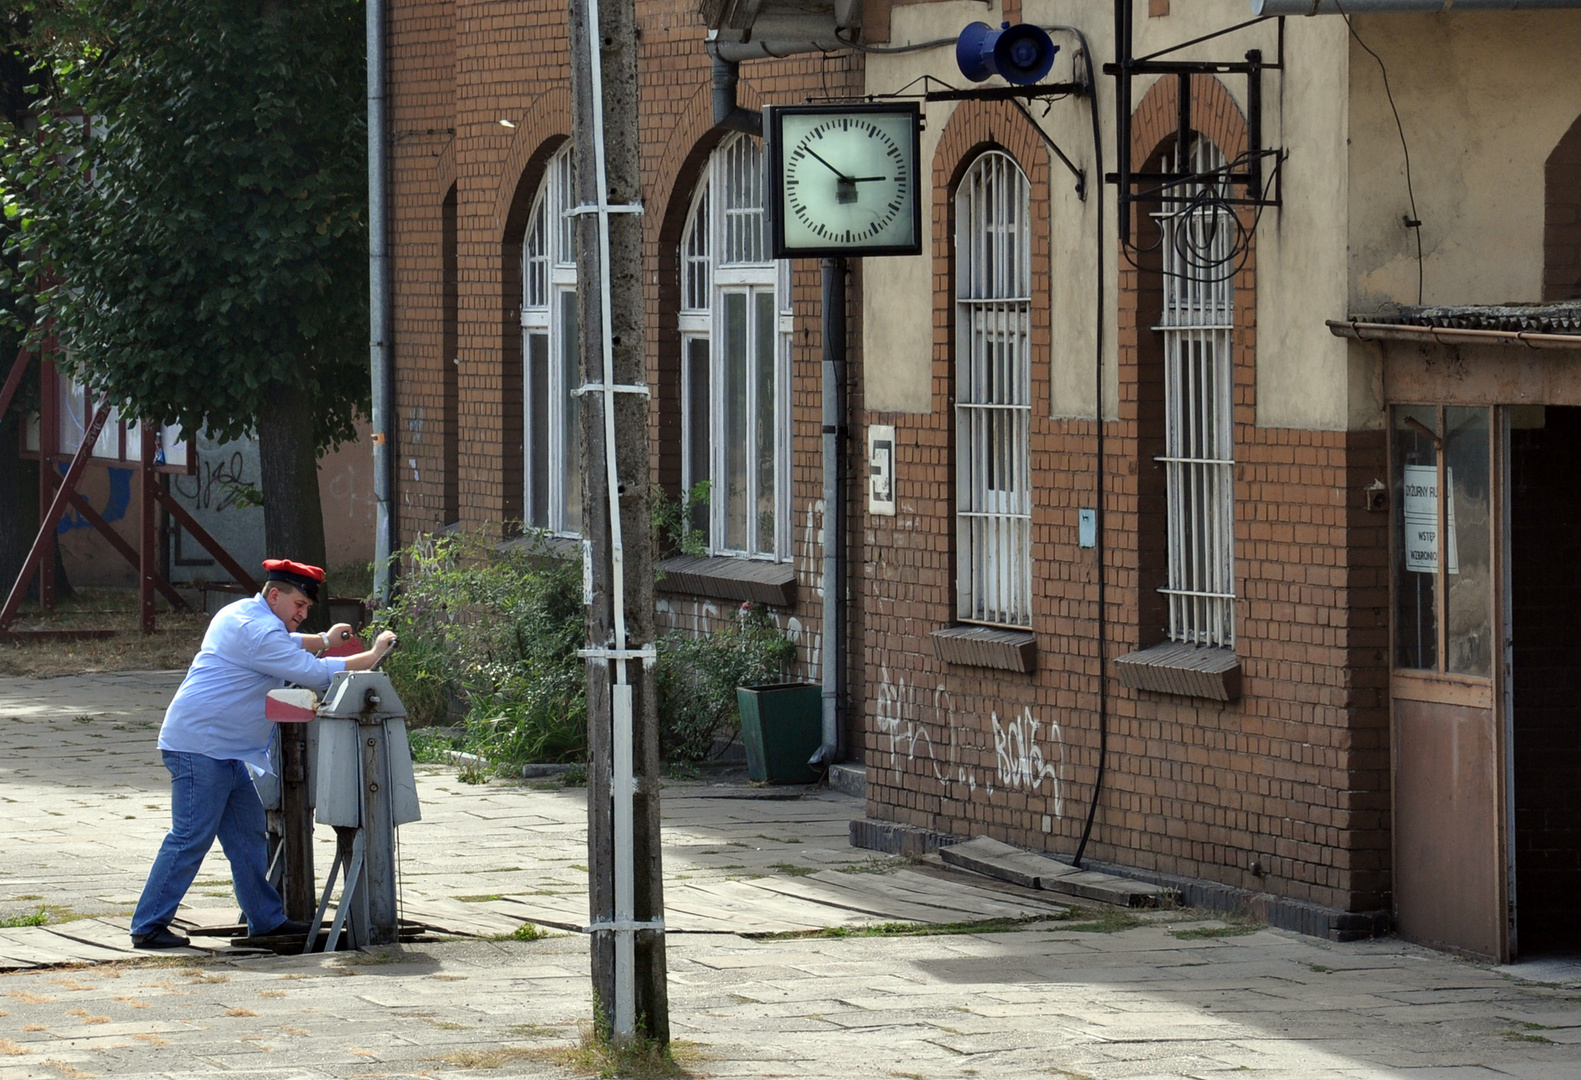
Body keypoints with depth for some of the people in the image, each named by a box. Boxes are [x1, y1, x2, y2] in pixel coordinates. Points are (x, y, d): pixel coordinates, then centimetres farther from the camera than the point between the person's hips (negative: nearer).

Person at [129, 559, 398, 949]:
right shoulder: (258, 631, -18)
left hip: (224, 751, 11)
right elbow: (315, 674, -21)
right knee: (191, 839, -11)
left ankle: (265, 918, 18)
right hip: (199, 745, -11)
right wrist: (372, 656, -14)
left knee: (248, 833, 13)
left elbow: (286, 646, 37)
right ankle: (148, 927, -9)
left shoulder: (243, 614, 16)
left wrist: (323, 641, 22)